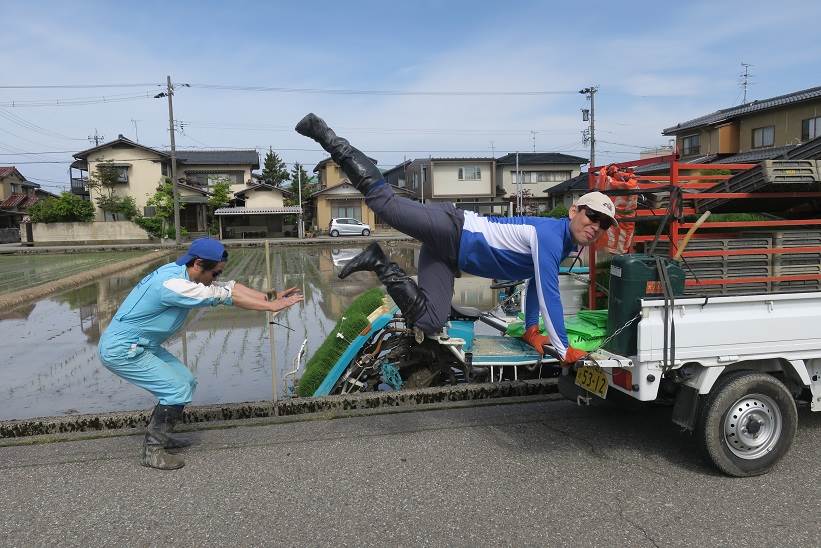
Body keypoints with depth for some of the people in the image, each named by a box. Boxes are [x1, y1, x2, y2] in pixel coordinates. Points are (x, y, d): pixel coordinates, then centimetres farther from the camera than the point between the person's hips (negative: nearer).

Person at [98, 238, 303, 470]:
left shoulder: (181, 272, 0)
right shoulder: (172, 284, -29)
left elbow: (229, 286, 1)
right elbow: (224, 296, -27)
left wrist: (271, 299, -5)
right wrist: (272, 306, -22)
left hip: (141, 346, 10)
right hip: (121, 350, -10)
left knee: (186, 382, 11)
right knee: (178, 390, -13)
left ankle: (160, 436, 25)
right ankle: (152, 451, 0)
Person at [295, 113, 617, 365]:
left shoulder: (561, 248, 14)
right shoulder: (549, 234, -16)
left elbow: (536, 286, 28)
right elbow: (548, 294, -20)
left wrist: (531, 329, 30)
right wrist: (565, 351, -14)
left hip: (448, 255, 8)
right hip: (453, 228, -8)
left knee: (428, 322, -3)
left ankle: (377, 263, 6)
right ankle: (323, 133, -1)